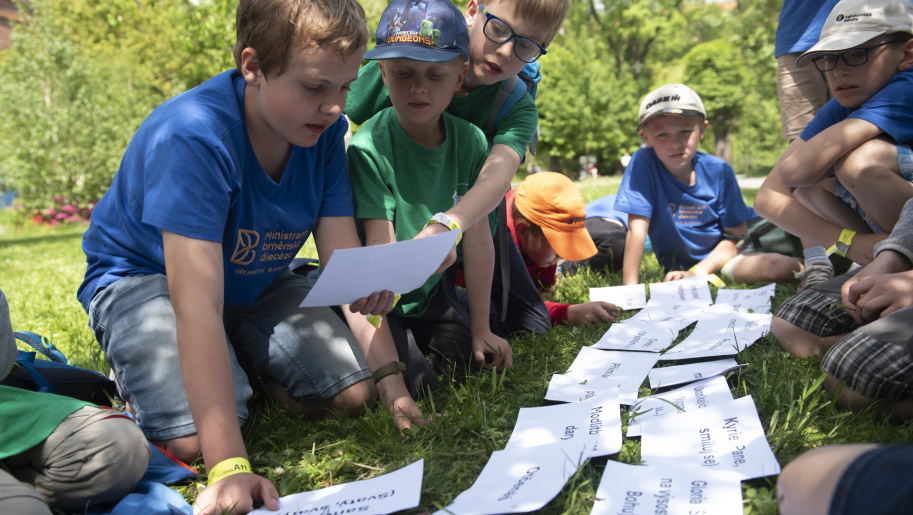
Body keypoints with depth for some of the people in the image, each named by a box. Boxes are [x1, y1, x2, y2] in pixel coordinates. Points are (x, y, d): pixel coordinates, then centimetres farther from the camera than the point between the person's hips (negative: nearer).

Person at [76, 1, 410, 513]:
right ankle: (138, 373, 6)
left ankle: (245, 366, 16)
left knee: (355, 394, -11)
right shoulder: (192, 135, -35)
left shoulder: (325, 128, -15)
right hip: (145, 277, -5)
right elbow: (198, 304, -41)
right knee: (195, 439, -27)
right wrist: (229, 467, -44)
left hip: (255, 281, 6)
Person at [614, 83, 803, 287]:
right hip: (678, 267, 0)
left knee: (782, 267, -28)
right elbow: (637, 229, -20)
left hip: (721, 257, 0)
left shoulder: (719, 171, -10)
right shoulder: (643, 163, -16)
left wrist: (698, 273, -19)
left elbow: (736, 235, -5)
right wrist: (630, 287, -26)